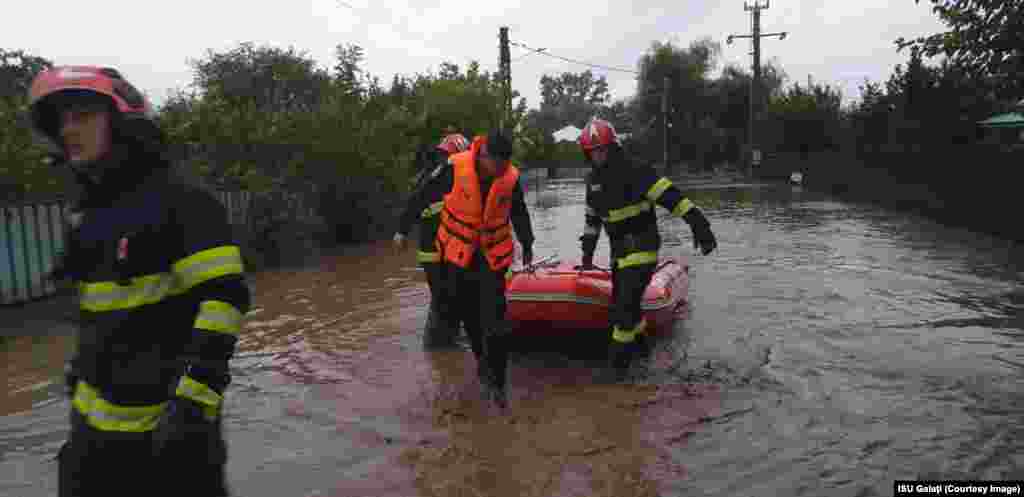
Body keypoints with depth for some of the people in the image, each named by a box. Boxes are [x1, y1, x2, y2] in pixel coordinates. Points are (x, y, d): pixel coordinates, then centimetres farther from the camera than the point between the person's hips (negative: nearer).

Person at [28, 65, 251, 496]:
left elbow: (225, 297, -22)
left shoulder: (181, 204, -14)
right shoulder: (95, 219, 12)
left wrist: (192, 399, -26)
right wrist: (78, 379, 23)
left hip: (170, 420, -7)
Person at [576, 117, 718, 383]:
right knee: (622, 301, 16)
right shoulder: (594, 179, 6)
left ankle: (618, 362, 3)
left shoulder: (635, 171, -17)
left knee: (626, 303, -11)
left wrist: (698, 223, -34)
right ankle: (638, 342, 41)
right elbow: (592, 217, 18)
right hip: (619, 249, 8)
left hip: (642, 247, -8)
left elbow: (671, 196, -25)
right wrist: (587, 251, 19)